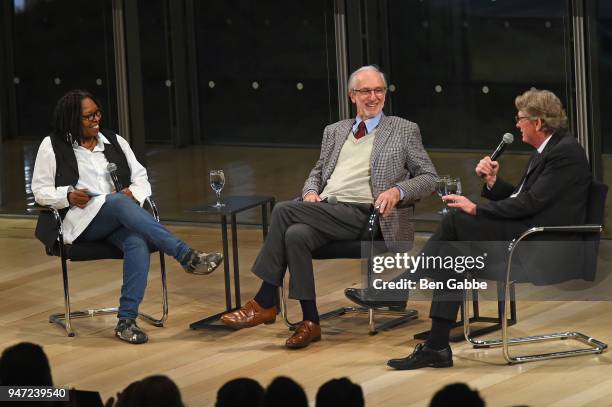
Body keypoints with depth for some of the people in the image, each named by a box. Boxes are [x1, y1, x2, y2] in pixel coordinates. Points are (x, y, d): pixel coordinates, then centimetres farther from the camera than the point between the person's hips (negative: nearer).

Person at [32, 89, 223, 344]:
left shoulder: (114, 142, 18)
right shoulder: (52, 147, 8)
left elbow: (141, 178, 17)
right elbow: (40, 191, 8)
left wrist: (134, 194, -7)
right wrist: (68, 196, -12)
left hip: (118, 220, 4)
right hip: (81, 220, -3)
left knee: (138, 243, -34)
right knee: (120, 203, -37)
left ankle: (126, 320, -37)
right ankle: (186, 256, -44)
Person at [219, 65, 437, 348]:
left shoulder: (405, 131, 12)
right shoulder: (334, 132, 25)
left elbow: (429, 177, 10)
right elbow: (317, 172, 29)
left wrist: (398, 190, -10)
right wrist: (311, 192, 4)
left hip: (361, 215, -5)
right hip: (326, 209, 5)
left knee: (284, 210, -27)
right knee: (295, 235, -32)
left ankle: (264, 303, -20)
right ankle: (309, 322, -26)